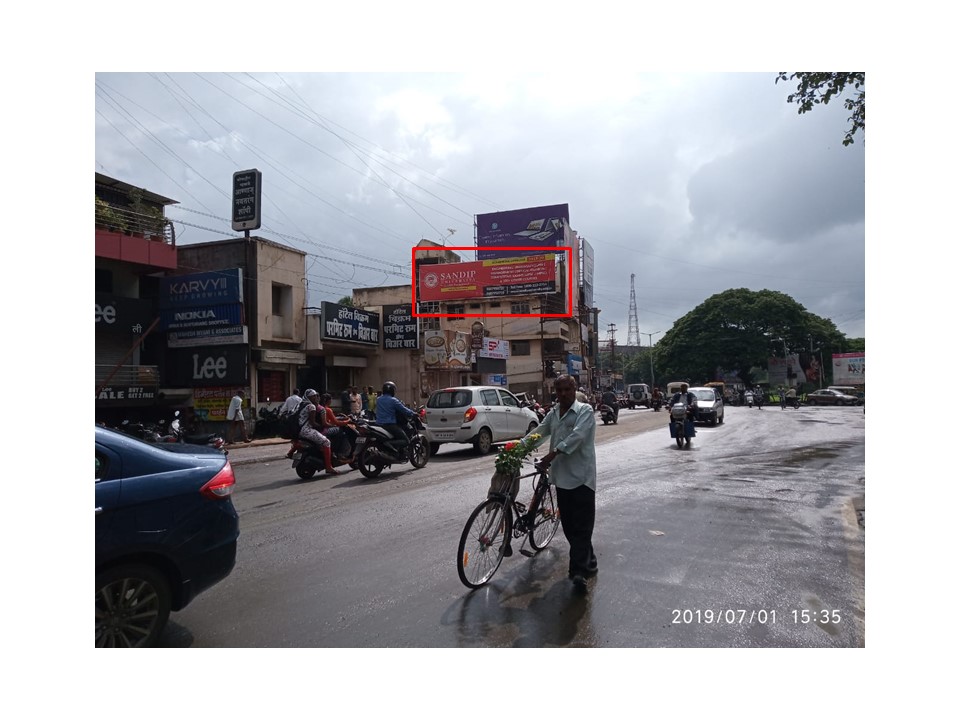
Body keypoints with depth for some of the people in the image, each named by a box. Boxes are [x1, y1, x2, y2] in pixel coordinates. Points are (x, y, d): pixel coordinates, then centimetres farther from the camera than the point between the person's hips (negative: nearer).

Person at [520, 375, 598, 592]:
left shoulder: (584, 411, -7)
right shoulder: (553, 413, 15)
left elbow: (577, 435, -21)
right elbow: (538, 432, 13)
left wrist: (554, 452, -30)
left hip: (581, 476, -7)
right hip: (561, 476, 7)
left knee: (582, 525, -8)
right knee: (568, 524, 13)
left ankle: (579, 569, -9)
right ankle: (587, 561, 28)